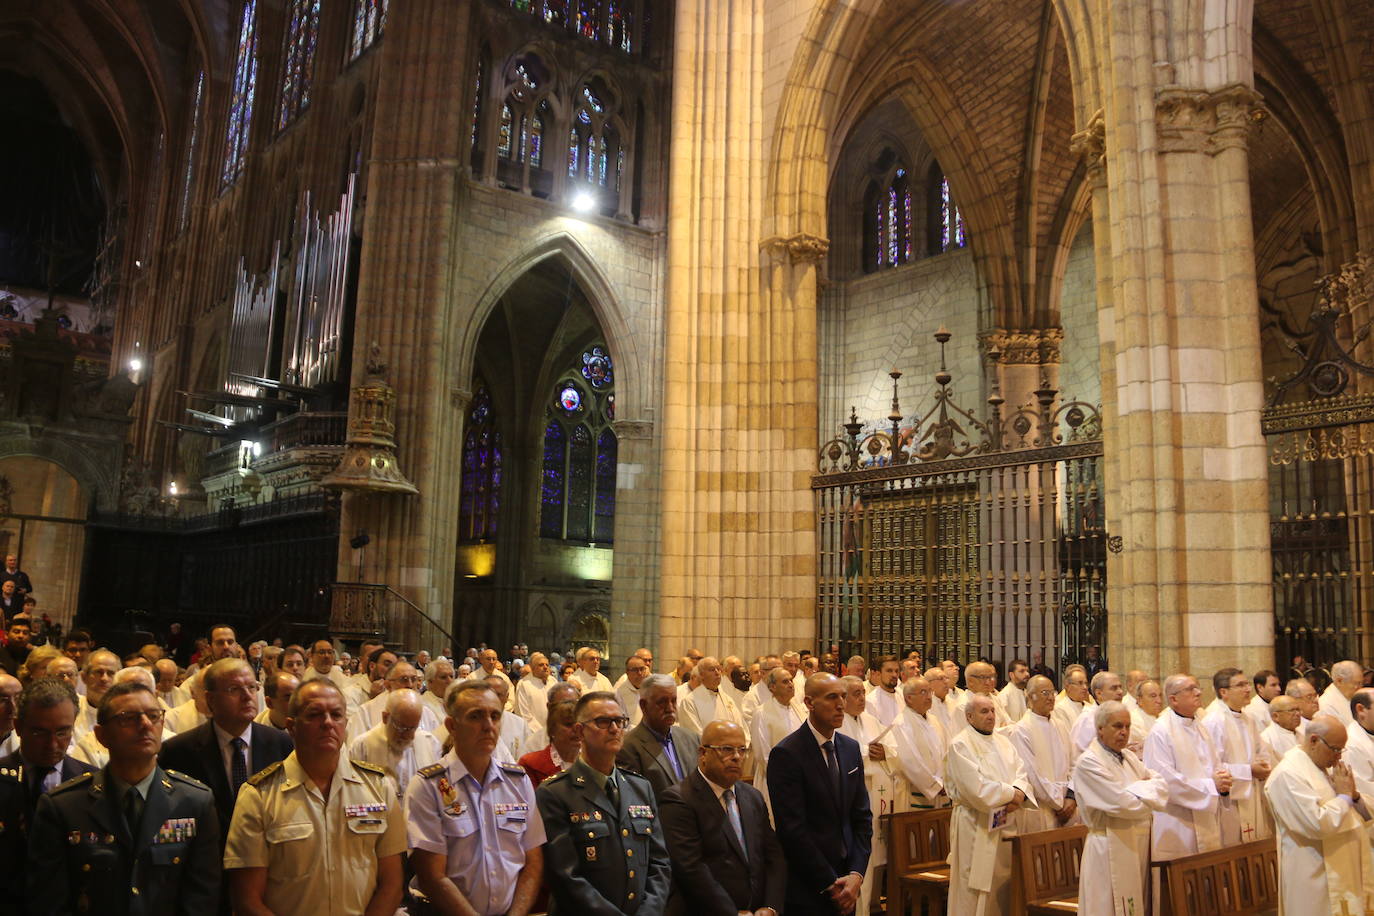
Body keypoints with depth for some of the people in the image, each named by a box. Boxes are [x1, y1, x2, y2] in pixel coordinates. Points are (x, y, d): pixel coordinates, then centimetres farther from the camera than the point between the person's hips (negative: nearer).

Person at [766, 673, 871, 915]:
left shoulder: (851, 748, 6)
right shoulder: (786, 753, -15)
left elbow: (862, 816, 7)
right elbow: (792, 829, -17)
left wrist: (856, 874, -4)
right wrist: (830, 884, -13)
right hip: (807, 889, -5)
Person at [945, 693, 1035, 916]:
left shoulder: (1003, 742, 13)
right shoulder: (960, 745, -10)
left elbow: (1021, 772, 6)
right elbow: (975, 788, -19)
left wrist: (1019, 793, -15)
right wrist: (1011, 793, -12)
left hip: (1005, 823, 7)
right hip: (976, 826, -7)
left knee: (1004, 883, 10)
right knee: (976, 893, -1)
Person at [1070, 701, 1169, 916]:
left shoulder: (1129, 756, 13)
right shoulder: (1088, 762, -13)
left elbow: (1161, 785, 6)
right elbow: (1122, 803, -19)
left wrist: (1137, 789, -11)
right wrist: (1148, 793, -3)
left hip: (1140, 844, 8)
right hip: (1112, 848, -8)